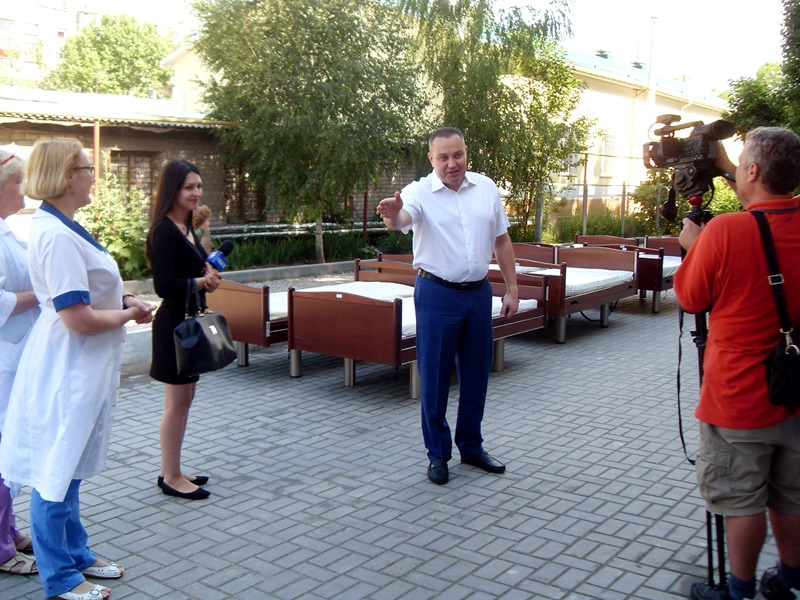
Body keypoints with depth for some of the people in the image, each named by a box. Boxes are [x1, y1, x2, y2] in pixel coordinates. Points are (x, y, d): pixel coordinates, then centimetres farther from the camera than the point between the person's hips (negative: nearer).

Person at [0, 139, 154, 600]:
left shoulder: (59, 227, 9)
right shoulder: (58, 236, -23)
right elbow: (78, 319, -25)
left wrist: (123, 302, 6)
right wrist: (128, 315, -9)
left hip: (83, 367, 10)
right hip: (67, 370, -10)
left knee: (68, 468, 20)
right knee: (57, 472, 5)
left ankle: (77, 554, 36)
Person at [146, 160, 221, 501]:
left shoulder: (186, 228, 12)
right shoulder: (164, 231, -17)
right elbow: (164, 285, -22)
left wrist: (207, 274, 0)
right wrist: (201, 282, -15)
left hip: (189, 320, 10)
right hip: (174, 322, -10)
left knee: (185, 398, 15)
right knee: (177, 401, -1)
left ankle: (172, 471, 26)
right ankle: (171, 477, 12)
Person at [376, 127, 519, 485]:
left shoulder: (486, 188, 5)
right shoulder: (420, 192, -8)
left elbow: (502, 240, 11)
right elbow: (402, 219, -30)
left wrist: (512, 288, 7)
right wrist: (393, 213, -54)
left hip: (478, 292, 4)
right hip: (437, 294, -4)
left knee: (476, 374, 13)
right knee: (435, 377, 3)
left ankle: (471, 446, 30)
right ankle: (437, 454, 18)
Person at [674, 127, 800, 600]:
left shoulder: (725, 230, -19)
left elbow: (692, 298, -6)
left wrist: (692, 246, 10)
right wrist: (727, 167, 29)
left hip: (740, 398, -6)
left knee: (743, 500, 8)